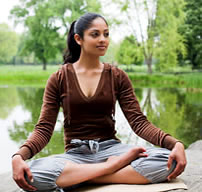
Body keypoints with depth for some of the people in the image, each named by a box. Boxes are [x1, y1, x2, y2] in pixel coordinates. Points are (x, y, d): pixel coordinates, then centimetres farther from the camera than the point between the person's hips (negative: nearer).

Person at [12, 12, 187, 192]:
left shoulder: (118, 76, 5)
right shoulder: (58, 79, 2)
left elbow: (138, 121, -3)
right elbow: (44, 129, -3)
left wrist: (175, 144, -20)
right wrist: (19, 156, -24)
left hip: (110, 148, 2)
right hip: (76, 154, -1)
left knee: (168, 161, -27)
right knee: (33, 174, -34)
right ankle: (116, 164, -20)